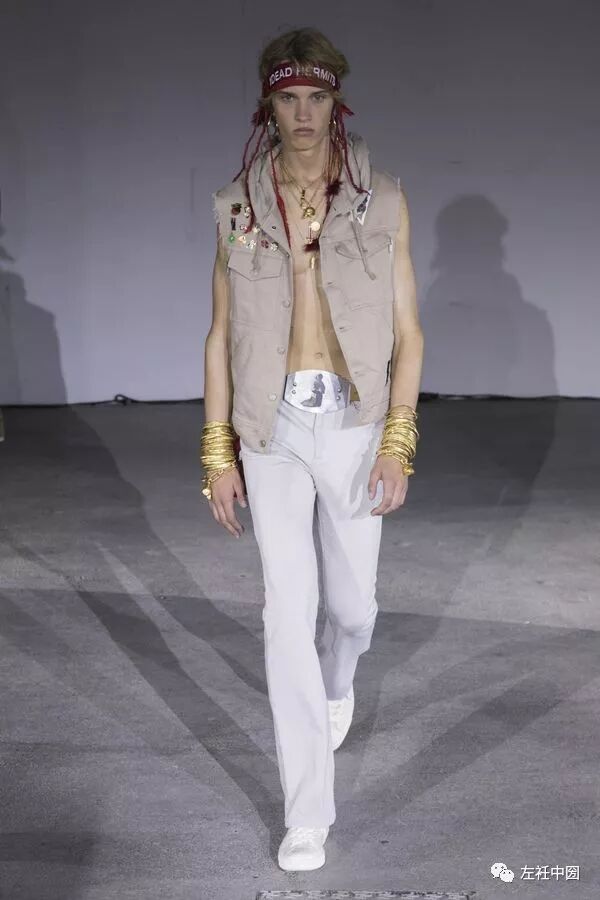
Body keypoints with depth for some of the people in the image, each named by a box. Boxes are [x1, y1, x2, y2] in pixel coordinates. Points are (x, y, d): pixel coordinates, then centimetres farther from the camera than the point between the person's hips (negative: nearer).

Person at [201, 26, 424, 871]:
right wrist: (218, 451, 0)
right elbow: (221, 336, 4)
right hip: (272, 427, 0)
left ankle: (338, 681, 52)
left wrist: (397, 443, -10)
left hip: (354, 422, 0)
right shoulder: (239, 204, 2)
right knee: (287, 611, -3)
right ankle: (309, 813, 6)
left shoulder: (382, 201, -2)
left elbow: (407, 332, -2)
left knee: (350, 599, 12)